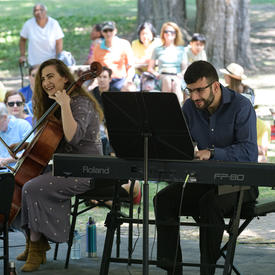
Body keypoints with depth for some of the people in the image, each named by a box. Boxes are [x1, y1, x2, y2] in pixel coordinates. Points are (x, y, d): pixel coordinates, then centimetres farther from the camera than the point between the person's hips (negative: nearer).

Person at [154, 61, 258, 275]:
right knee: (164, 199, -18)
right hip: (204, 180, 6)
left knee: (211, 203, -36)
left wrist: (211, 153, -35)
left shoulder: (241, 107, -14)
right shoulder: (189, 108, 4)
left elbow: (249, 152, -24)